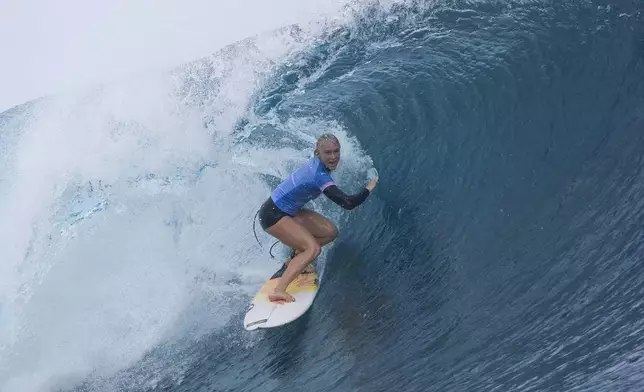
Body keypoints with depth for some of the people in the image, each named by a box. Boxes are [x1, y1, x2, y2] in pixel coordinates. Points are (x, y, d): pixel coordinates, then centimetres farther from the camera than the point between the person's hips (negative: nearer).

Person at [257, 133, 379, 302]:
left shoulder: (316, 163, -3)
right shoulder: (319, 175, -30)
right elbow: (348, 203, -33)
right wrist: (369, 188, -18)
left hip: (288, 211, 9)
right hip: (272, 215, -9)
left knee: (330, 232, 6)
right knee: (313, 248, -23)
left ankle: (295, 261, 17)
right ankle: (278, 291, -25)